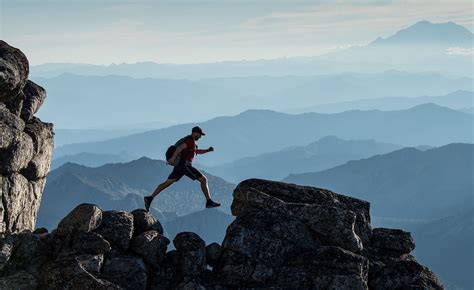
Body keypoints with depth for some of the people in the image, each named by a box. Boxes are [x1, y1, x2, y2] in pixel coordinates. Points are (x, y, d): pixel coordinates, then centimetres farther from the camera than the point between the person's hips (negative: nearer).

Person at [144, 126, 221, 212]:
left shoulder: (190, 141, 24)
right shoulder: (191, 140, -9)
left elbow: (197, 151, 37)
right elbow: (180, 147, -24)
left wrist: (208, 150, 22)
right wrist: (173, 158, -30)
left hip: (179, 166, 10)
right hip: (185, 165, -10)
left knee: (167, 183, 6)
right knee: (203, 179, -2)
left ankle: (149, 198, -1)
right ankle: (209, 202, -4)